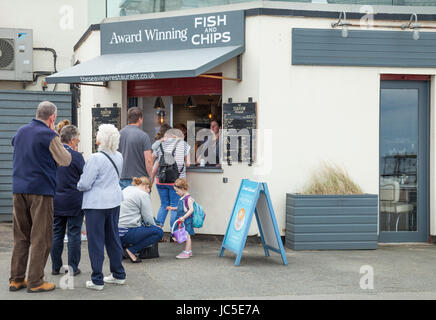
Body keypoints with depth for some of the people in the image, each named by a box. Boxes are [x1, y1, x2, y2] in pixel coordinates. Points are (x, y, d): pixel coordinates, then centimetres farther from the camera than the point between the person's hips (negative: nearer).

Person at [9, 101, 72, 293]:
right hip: (40, 190, -6)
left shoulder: (21, 131, 11)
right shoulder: (48, 135, -10)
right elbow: (65, 160, -5)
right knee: (41, 237, 1)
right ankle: (35, 281, 1)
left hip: (18, 190, 7)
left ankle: (16, 279, 16)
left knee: (21, 236, 13)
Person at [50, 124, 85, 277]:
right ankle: (73, 267, 7)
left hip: (55, 201, 5)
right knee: (74, 234, 4)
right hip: (73, 202, -5)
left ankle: (56, 267, 16)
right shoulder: (76, 156, -14)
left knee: (56, 234, 11)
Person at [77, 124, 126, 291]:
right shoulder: (118, 157, 5)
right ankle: (119, 275, 24)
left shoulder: (95, 158, -19)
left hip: (96, 203, -7)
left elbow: (84, 184, -16)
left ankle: (97, 280, 5)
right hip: (114, 201, 7)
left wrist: (78, 185, 4)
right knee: (113, 238, 17)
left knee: (96, 241, 1)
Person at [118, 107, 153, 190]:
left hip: (122, 179, 4)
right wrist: (150, 178, -1)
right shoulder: (143, 136, -9)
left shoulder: (119, 134, 5)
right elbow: (148, 160, -13)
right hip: (140, 180, -4)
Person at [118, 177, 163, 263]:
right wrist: (154, 226, 16)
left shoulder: (126, 189, 19)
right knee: (159, 232, 0)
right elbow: (148, 219, -6)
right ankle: (131, 251, -9)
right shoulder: (143, 195, -6)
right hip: (126, 233, -9)